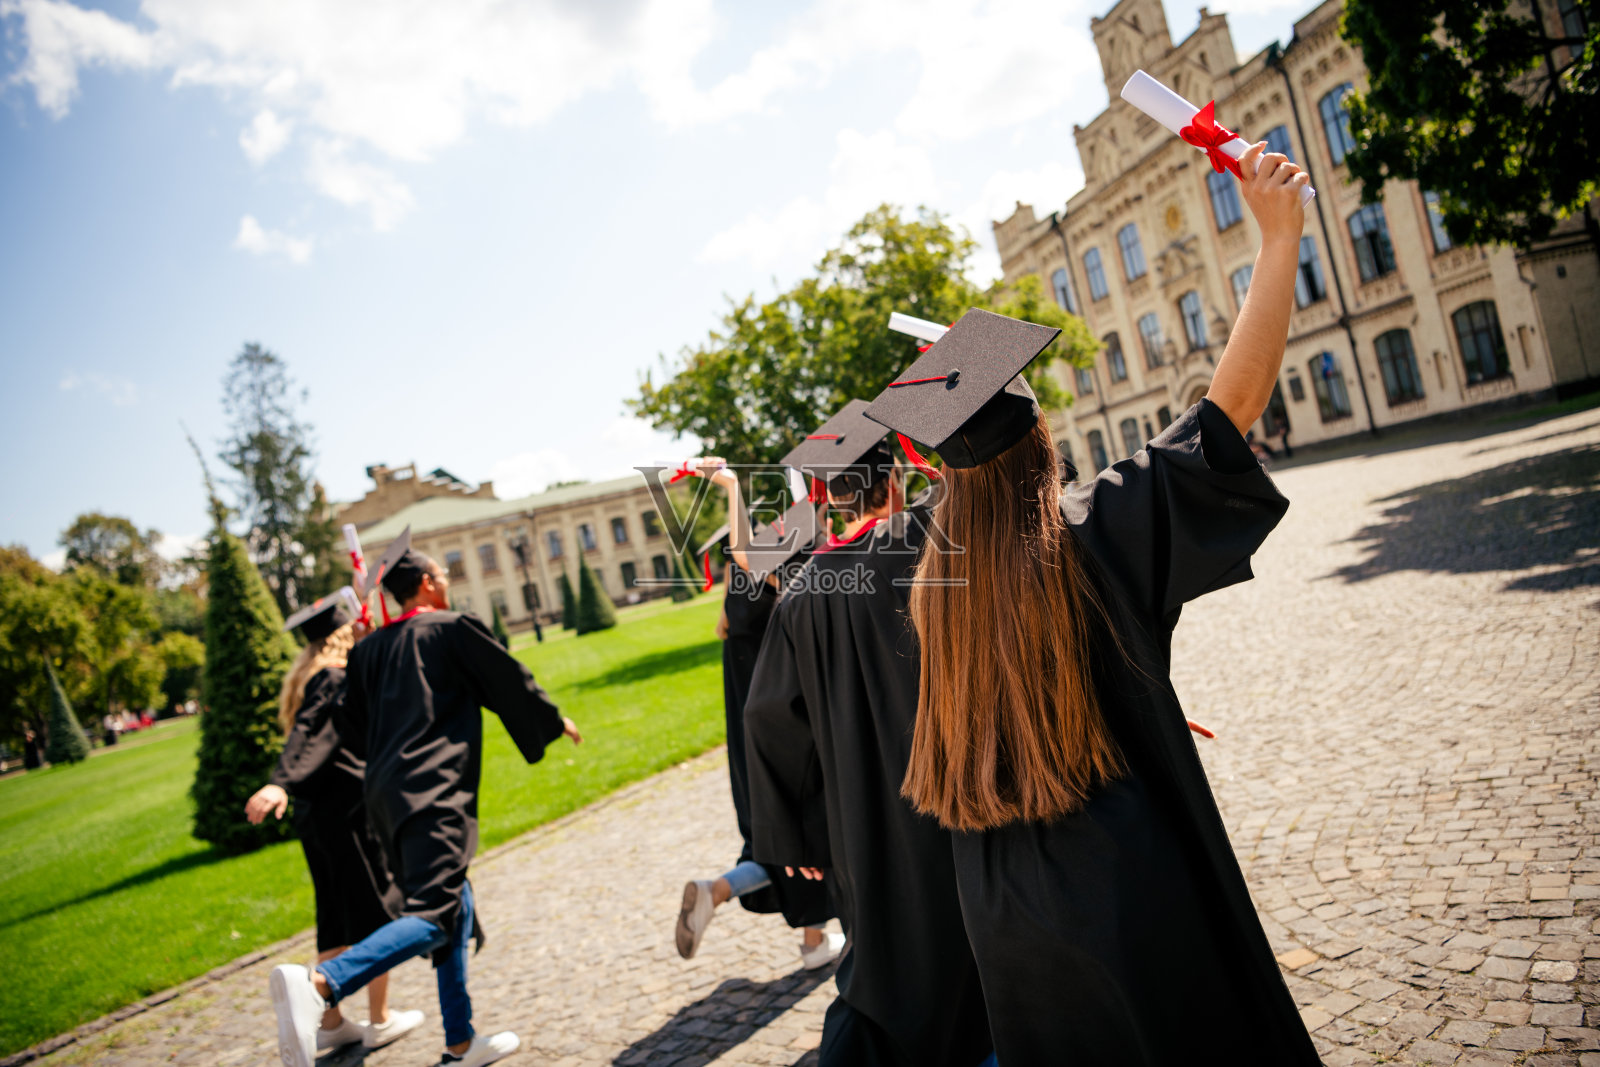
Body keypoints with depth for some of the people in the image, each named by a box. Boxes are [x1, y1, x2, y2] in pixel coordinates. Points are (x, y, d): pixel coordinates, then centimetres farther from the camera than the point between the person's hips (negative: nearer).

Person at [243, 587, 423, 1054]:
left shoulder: (306, 679, 13)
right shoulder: (338, 681, -15)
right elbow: (311, 733, -30)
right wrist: (281, 783, -41)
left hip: (313, 813, 9)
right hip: (349, 810, -9)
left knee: (334, 920, 16)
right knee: (375, 914, 4)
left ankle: (331, 1022, 24)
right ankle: (379, 1021, 14)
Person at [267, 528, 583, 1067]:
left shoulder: (370, 648, 15)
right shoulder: (454, 628, -2)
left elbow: (353, 722, 19)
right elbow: (510, 681, 4)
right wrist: (555, 721, 20)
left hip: (385, 791, 8)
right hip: (434, 791, -8)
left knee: (457, 910, 15)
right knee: (434, 915, -14)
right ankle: (318, 983, -32)